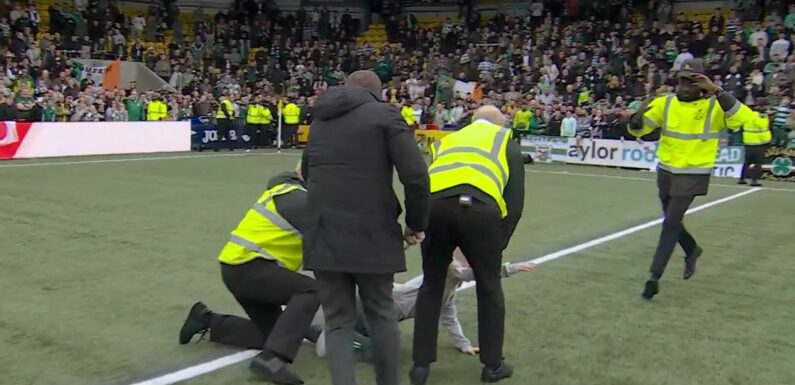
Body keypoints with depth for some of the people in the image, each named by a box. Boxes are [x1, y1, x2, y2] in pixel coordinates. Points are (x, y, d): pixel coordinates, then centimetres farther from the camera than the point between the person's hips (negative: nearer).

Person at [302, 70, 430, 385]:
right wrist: (416, 223, 2)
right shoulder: (385, 113, 1)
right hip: (371, 234, -3)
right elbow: (415, 176, -10)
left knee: (338, 322, 10)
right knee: (381, 315, 15)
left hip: (324, 235, 3)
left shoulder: (320, 119, 18)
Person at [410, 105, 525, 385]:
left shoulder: (445, 141, 37)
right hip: (479, 206, -2)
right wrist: (500, 241, 26)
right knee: (489, 286, 19)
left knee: (432, 285, 20)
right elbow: (515, 200, 18)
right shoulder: (506, 142, 28)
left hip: (435, 204, 2)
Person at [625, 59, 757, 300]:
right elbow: (637, 130, 1)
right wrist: (638, 114, -22)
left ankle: (654, 277, -2)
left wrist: (716, 91, -31)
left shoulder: (714, 106, -9)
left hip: (693, 175, -5)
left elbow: (743, 119, -26)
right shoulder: (666, 103, 0)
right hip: (666, 172, 5)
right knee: (672, 221, 19)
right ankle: (692, 250, 49)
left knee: (671, 223, -11)